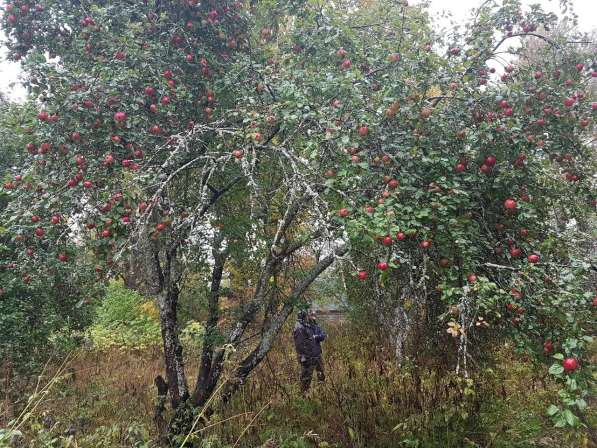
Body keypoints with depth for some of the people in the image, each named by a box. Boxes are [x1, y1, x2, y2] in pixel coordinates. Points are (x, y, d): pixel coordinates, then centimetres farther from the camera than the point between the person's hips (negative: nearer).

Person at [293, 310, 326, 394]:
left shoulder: (314, 325, 8)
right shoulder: (299, 328, -19)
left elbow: (323, 334, 3)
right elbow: (299, 343, -21)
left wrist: (316, 337, -16)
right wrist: (302, 356, -23)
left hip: (317, 354, 9)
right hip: (307, 357, -9)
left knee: (321, 374, 22)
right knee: (306, 376, 1)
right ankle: (304, 393, 15)